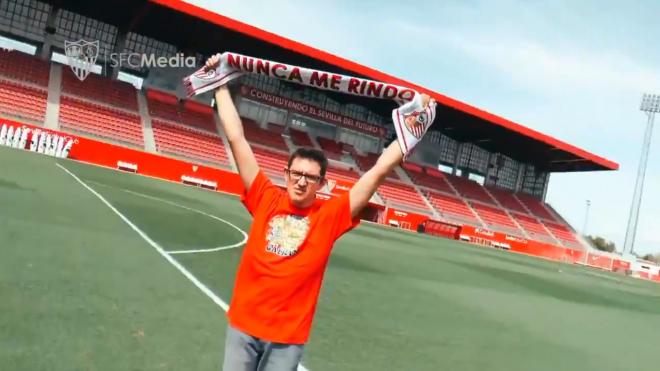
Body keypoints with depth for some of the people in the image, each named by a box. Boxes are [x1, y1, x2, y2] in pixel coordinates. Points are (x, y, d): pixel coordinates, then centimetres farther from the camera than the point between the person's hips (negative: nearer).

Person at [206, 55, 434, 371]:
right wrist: (221, 84, 2)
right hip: (242, 324, 2)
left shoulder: (329, 215, -6)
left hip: (287, 336, -1)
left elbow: (380, 171, -8)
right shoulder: (265, 200, -4)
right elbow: (236, 139, -1)